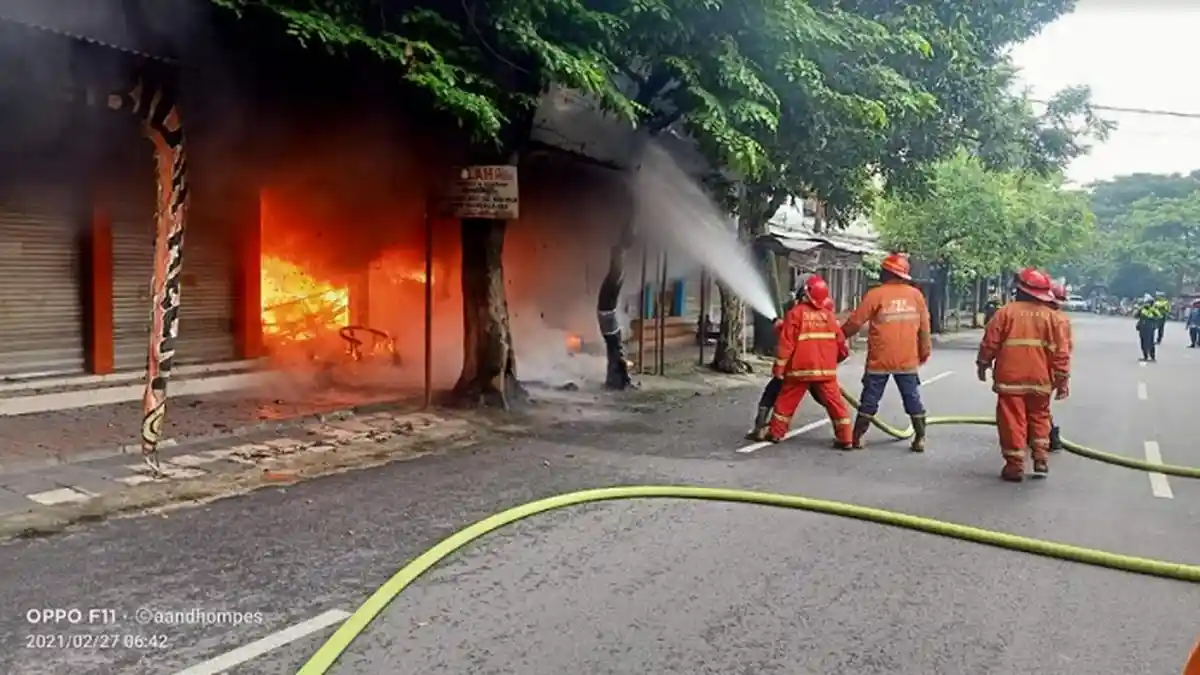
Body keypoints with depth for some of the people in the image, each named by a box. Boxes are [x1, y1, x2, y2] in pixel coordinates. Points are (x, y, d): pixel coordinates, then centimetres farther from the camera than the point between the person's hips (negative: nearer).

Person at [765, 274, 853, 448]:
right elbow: (841, 343, 9)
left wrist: (779, 368, -3)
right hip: (826, 370, 3)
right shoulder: (828, 315, 6)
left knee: (785, 402, 11)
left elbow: (786, 343, -9)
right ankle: (844, 438, 5)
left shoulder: (796, 313, -6)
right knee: (836, 404, 7)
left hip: (800, 369, -2)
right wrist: (834, 360, 28)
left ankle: (775, 433, 17)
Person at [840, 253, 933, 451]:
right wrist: (925, 351, 17)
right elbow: (924, 326, 6)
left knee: (869, 400, 6)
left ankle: (857, 437, 9)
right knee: (913, 400, 11)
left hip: (880, 360, -2)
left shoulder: (875, 294, -10)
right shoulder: (915, 294, 1)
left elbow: (854, 323, -7)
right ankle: (920, 439, 12)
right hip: (908, 360, 3)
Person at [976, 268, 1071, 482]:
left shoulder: (1006, 312, -3)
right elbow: (1062, 353, 0)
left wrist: (983, 364, 14)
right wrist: (1062, 381, 5)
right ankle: (1041, 460, 15)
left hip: (1010, 378, -3)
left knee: (1012, 422, 2)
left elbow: (989, 343, -2)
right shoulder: (1054, 317, 3)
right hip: (1041, 380, 3)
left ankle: (1015, 466, 3)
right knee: (1039, 418, 21)